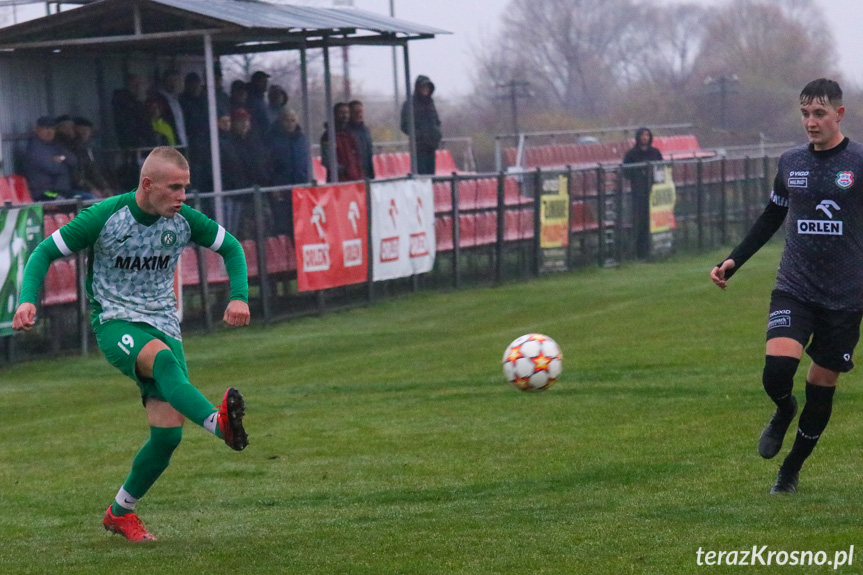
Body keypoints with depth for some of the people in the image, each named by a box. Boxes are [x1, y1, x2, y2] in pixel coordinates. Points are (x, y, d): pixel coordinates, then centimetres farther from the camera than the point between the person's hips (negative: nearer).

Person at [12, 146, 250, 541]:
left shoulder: (184, 220, 0)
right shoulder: (103, 217, -10)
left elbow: (230, 247, 16)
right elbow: (45, 252, -3)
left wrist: (239, 296, 0)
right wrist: (27, 299, -19)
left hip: (164, 326, 4)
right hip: (116, 324, -4)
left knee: (168, 433, -9)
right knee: (162, 359, -39)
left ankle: (120, 513, 13)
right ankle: (219, 423, -65)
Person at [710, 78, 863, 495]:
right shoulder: (790, 163, 6)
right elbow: (772, 218, 20)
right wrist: (734, 261, 15)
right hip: (793, 288, 2)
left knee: (822, 387, 6)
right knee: (777, 369, -20)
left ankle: (790, 471, 25)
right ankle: (784, 411, 16)